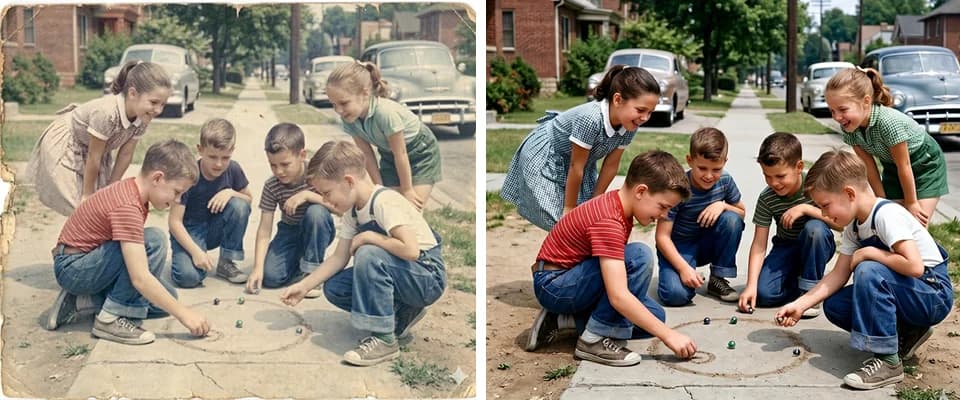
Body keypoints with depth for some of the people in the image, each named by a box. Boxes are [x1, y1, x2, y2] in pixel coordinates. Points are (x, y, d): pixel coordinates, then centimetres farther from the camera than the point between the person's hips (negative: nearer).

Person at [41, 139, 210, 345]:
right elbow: (140, 279, -32)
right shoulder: (127, 207, -28)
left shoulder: (130, 189, 3)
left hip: (89, 263, 10)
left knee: (166, 299, 3)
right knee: (154, 240, -27)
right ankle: (111, 318, -20)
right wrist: (183, 314, -27)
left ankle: (82, 300, 8)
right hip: (71, 268, -10)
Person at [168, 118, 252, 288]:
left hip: (215, 229, 4)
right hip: (189, 231, -4)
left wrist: (231, 192, -18)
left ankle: (226, 262, -9)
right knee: (188, 276, -31)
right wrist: (196, 251, -32)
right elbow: (175, 221, -20)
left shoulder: (233, 169, -10)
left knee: (239, 205, -25)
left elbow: (249, 199, 5)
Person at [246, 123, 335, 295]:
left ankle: (312, 270, -18)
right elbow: (264, 229, -16)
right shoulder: (272, 186, -15)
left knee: (316, 212, -36)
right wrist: (257, 267, -25)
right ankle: (298, 259, 12)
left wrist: (306, 195, -37)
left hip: (318, 230, -2)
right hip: (289, 231, 2)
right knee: (270, 276, -20)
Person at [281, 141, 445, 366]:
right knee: (333, 288, -3)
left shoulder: (385, 201, -24)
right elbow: (339, 257, 8)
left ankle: (384, 340, -23)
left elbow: (410, 250, -36)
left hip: (429, 278, -9)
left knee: (368, 255, -32)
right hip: (395, 274, 9)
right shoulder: (353, 211, 4)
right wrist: (304, 286, 1)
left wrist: (367, 237, -24)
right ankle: (401, 314, 7)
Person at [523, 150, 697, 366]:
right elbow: (618, 297, -34)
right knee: (640, 255, -27)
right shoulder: (608, 222, -28)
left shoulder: (617, 204, 3)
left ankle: (564, 319, 6)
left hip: (574, 281, 10)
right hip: (553, 285, -10)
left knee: (654, 316, 2)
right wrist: (668, 335, -31)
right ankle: (596, 339, -20)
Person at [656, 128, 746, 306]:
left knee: (731, 219, -24)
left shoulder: (725, 181, -10)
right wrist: (683, 267, -33)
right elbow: (662, 236, -21)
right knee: (676, 294, -31)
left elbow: (742, 212, 7)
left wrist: (722, 205, -16)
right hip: (678, 247, -5)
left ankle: (718, 280, -8)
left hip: (707, 244, 5)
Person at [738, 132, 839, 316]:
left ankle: (810, 289, -19)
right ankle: (796, 277, 10)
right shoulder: (766, 199, -14)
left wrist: (805, 208, -35)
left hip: (816, 245, -1)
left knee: (814, 228, -37)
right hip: (786, 248, 1)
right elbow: (759, 244, -15)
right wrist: (751, 285, -24)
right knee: (764, 293, -22)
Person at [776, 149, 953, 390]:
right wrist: (800, 305, -4)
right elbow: (839, 275, 4)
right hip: (904, 291, 9)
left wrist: (868, 253, -22)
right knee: (833, 305, -3)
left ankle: (888, 361, -24)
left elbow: (914, 266, -35)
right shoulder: (854, 226, 3)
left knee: (869, 271, -32)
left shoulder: (886, 215, -24)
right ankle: (906, 333, 7)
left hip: (934, 294, -9)